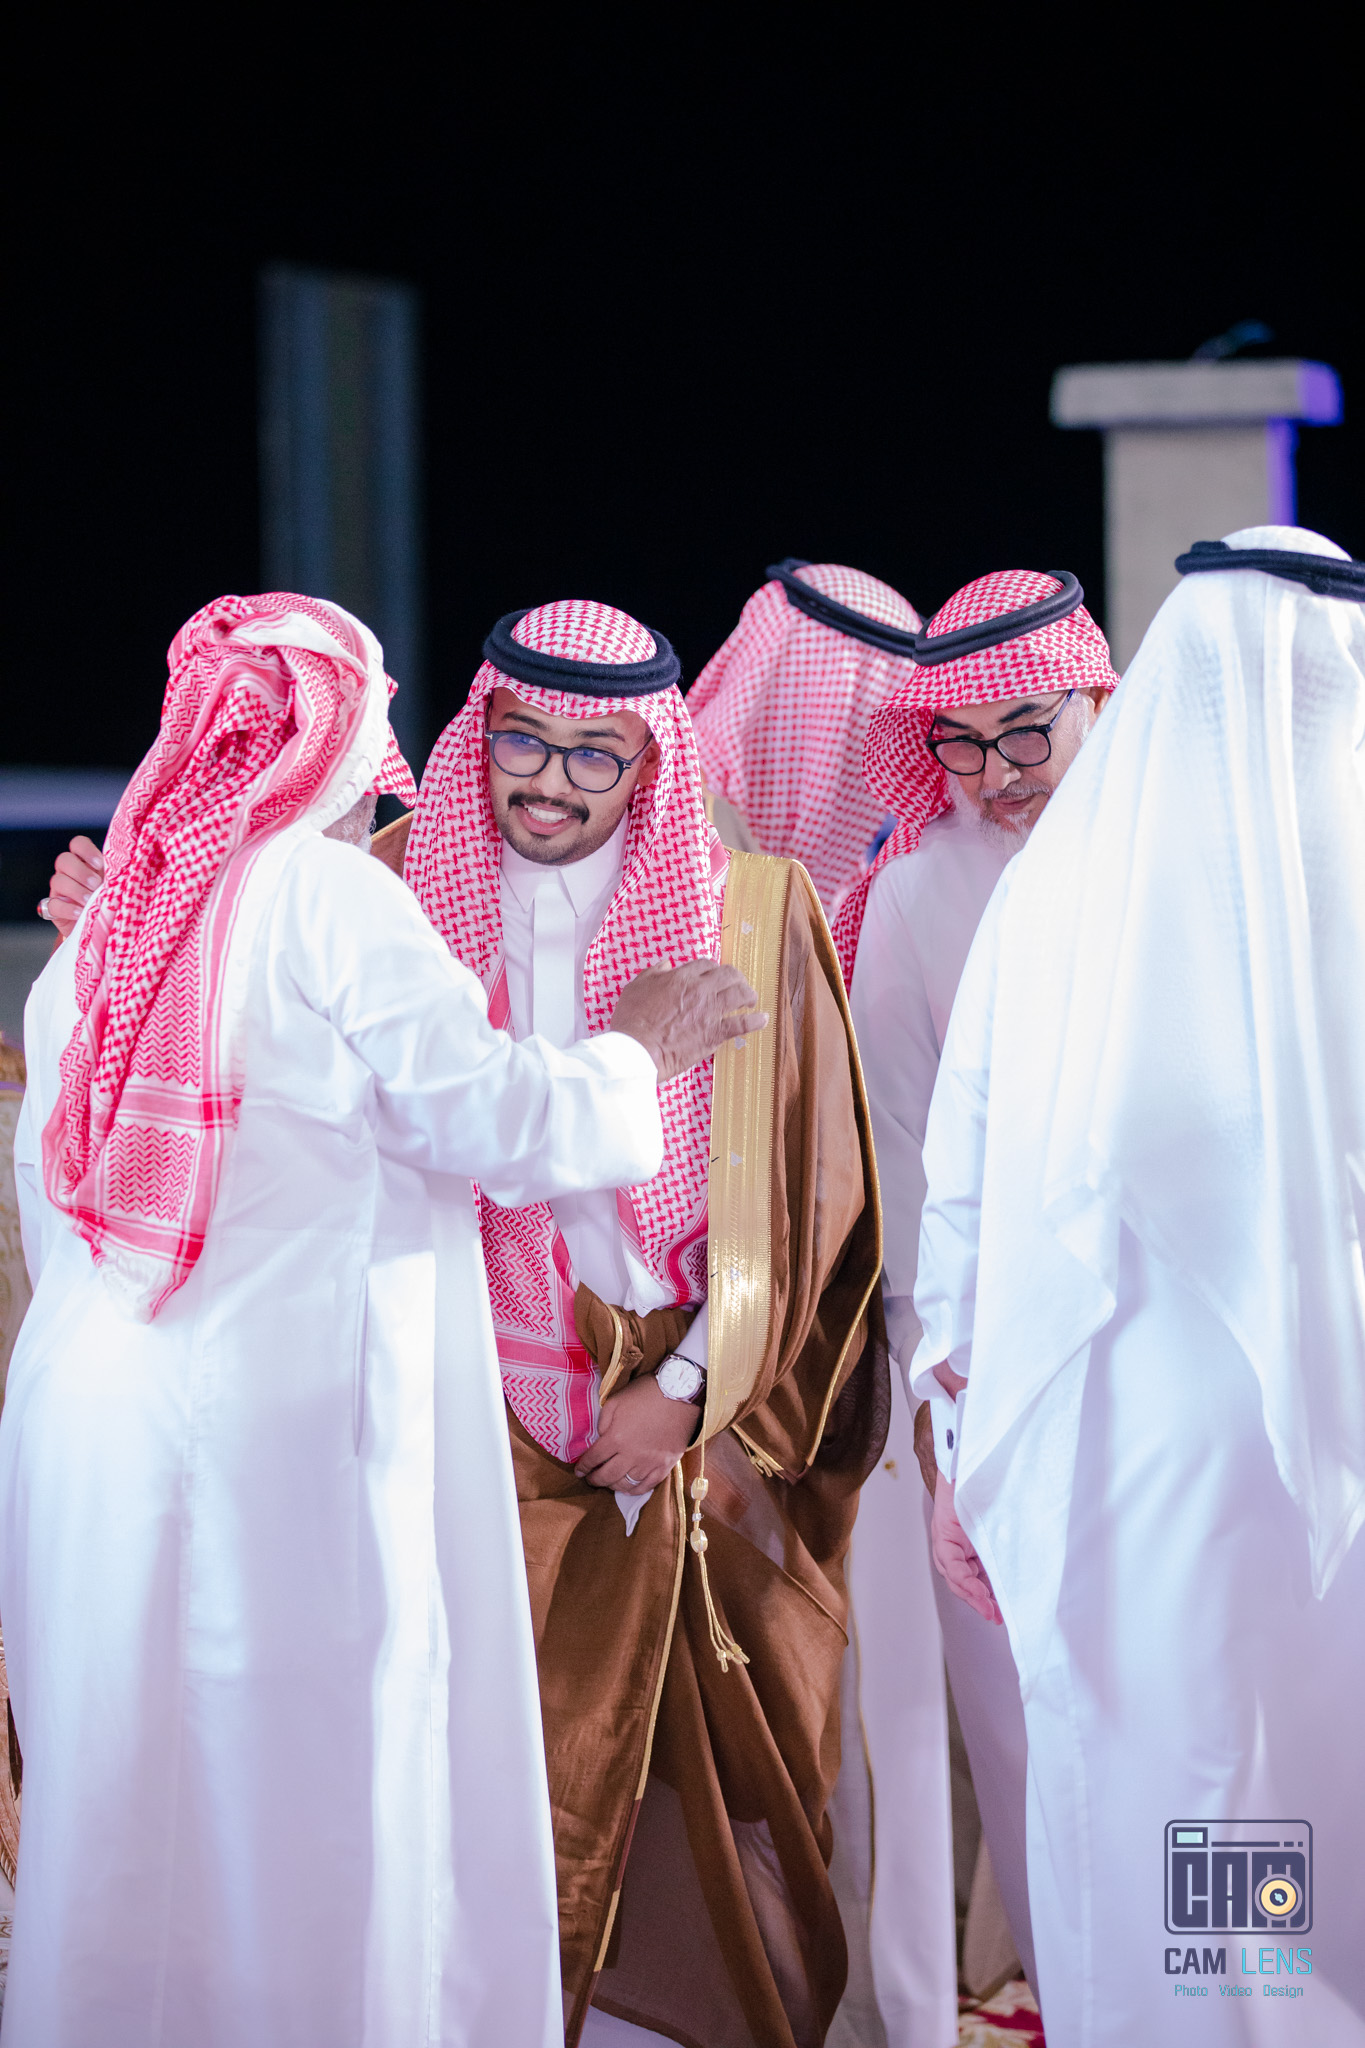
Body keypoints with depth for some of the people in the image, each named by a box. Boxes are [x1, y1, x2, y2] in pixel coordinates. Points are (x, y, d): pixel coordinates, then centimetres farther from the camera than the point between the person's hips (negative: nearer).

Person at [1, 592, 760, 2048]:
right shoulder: (334, 898, -8)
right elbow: (492, 1117, -9)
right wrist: (637, 1051, 8)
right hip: (291, 1423, -7)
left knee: (127, 1796, 11)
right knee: (311, 1808, -1)